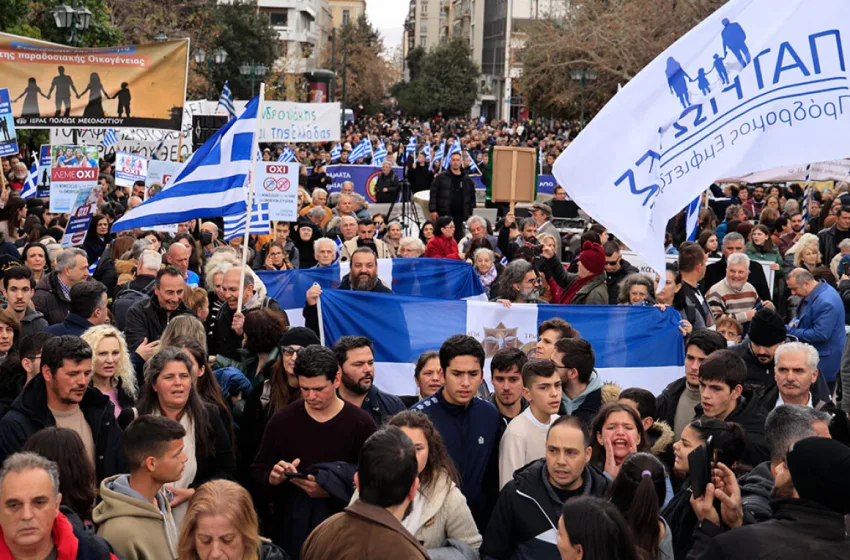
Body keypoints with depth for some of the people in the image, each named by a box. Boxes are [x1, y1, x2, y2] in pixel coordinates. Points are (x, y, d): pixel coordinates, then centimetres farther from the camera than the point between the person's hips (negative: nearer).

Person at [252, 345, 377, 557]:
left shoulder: (361, 423, -6)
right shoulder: (281, 420, 1)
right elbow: (258, 472, 7)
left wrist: (331, 491, -22)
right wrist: (273, 478, -14)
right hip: (288, 528, 2)